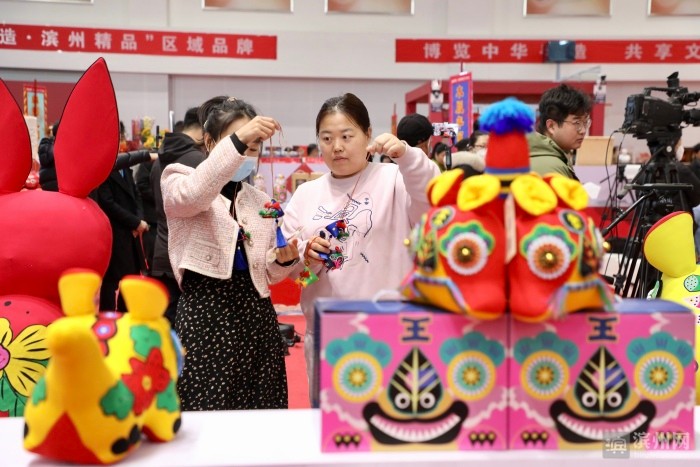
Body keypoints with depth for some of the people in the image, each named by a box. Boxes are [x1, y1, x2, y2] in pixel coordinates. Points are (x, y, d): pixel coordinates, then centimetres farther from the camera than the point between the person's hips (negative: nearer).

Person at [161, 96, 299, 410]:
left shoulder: (261, 202, 14)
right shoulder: (179, 184, 0)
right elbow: (194, 195, -26)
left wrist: (284, 260, -6)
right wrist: (237, 141, -35)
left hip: (256, 315, 5)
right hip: (205, 313, -5)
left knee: (262, 413, 5)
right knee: (206, 410, -7)